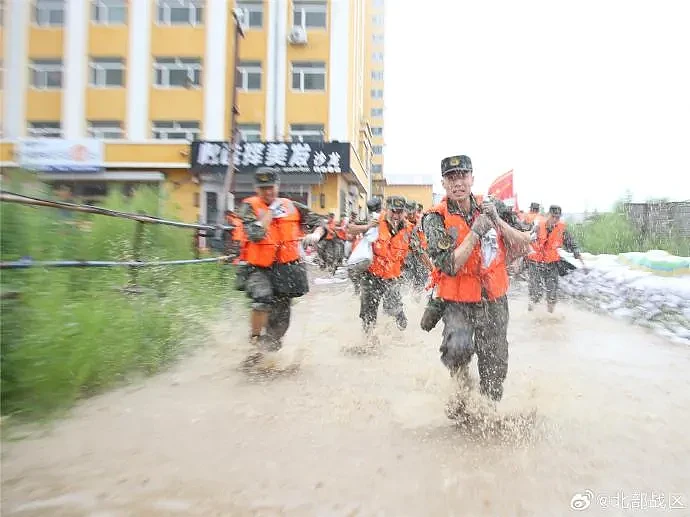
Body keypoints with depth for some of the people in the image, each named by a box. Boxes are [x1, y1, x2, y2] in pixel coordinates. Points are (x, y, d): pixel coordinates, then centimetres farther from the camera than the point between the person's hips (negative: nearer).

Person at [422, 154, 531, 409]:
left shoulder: (487, 209, 1)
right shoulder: (435, 218, -12)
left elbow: (523, 246, -3)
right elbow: (450, 266, -23)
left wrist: (497, 221, -16)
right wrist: (476, 231, -23)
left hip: (495, 301, 4)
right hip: (458, 302, -4)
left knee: (495, 370, 13)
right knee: (458, 348, -31)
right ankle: (461, 379, 4)